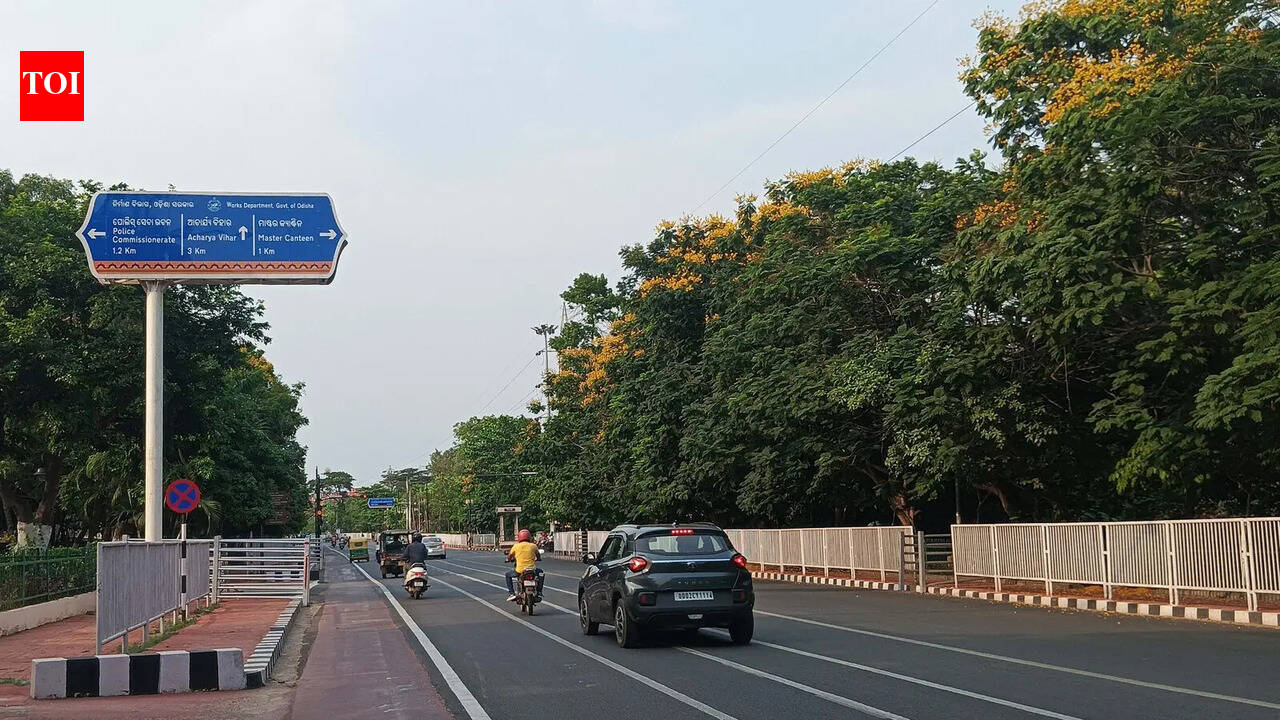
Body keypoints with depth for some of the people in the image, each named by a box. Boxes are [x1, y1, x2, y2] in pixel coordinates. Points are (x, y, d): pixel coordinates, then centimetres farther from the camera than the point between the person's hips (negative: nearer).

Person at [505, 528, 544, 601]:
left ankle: (512, 593, 13)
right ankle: (539, 592, 28)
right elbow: (538, 556, 20)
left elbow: (509, 557, 10)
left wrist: (508, 559, 34)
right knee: (540, 571, 34)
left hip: (519, 571, -1)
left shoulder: (516, 546, -1)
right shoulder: (533, 546, 3)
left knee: (508, 574, 27)